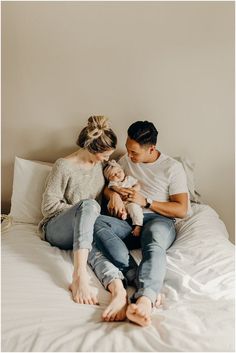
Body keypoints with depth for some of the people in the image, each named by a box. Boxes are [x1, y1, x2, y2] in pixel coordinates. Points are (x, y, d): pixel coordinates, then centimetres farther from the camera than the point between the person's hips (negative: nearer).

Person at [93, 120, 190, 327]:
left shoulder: (172, 168, 4)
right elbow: (107, 185, 24)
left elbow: (181, 210, 0)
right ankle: (136, 276, -43)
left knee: (154, 241, -41)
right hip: (129, 223, 4)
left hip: (159, 221, -4)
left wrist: (146, 202, -8)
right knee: (96, 222, -28)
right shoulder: (125, 161, 17)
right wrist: (113, 194, -1)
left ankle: (144, 300, -65)